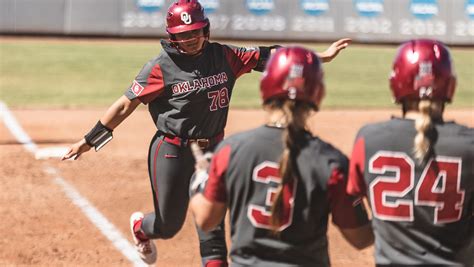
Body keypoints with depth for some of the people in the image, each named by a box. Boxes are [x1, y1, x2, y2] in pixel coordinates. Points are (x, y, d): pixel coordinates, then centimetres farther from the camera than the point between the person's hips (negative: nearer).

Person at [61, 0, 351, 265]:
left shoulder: (224, 56, -1)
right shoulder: (161, 67, -12)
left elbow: (266, 56, -3)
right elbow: (126, 104, -11)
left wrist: (320, 57, -8)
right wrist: (88, 141, -14)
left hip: (213, 151, 3)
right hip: (172, 153, -3)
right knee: (169, 225, 10)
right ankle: (141, 226, 46)